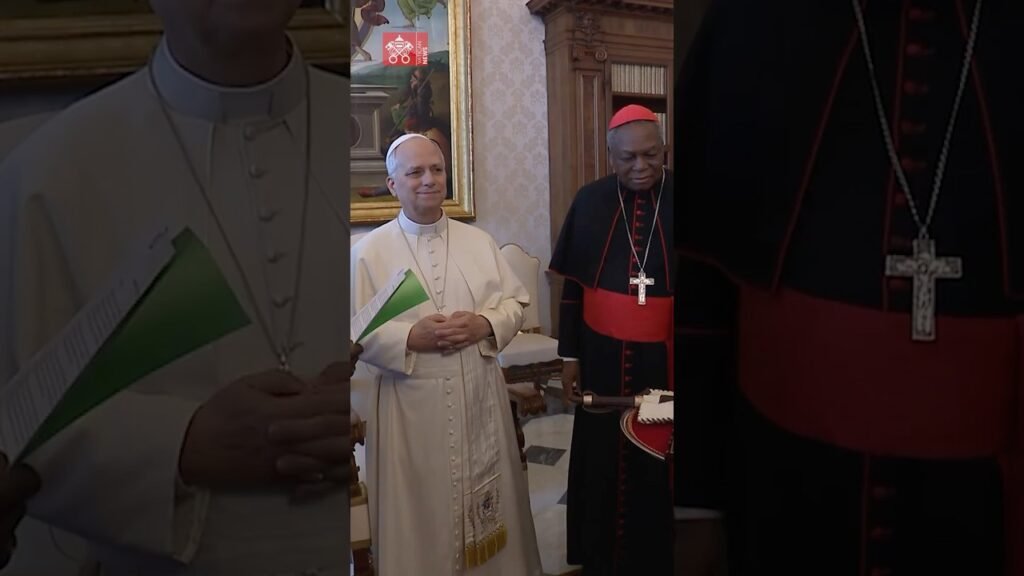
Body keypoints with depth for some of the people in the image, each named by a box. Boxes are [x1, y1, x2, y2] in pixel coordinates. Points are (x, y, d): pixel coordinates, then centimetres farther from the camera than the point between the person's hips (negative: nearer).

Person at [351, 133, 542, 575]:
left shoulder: (479, 242, 6)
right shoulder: (368, 251, -4)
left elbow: (516, 301, 8)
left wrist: (485, 324, -11)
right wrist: (411, 338, -20)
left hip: (479, 395, 3)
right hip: (411, 403, -3)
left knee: (486, 501, 15)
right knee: (420, 511, 8)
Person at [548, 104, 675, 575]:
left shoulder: (672, 199, -6)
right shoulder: (590, 202, -3)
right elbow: (572, 285, 3)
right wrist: (569, 354, 3)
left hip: (660, 357, -1)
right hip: (602, 355, 1)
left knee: (656, 463, 9)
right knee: (600, 459, 13)